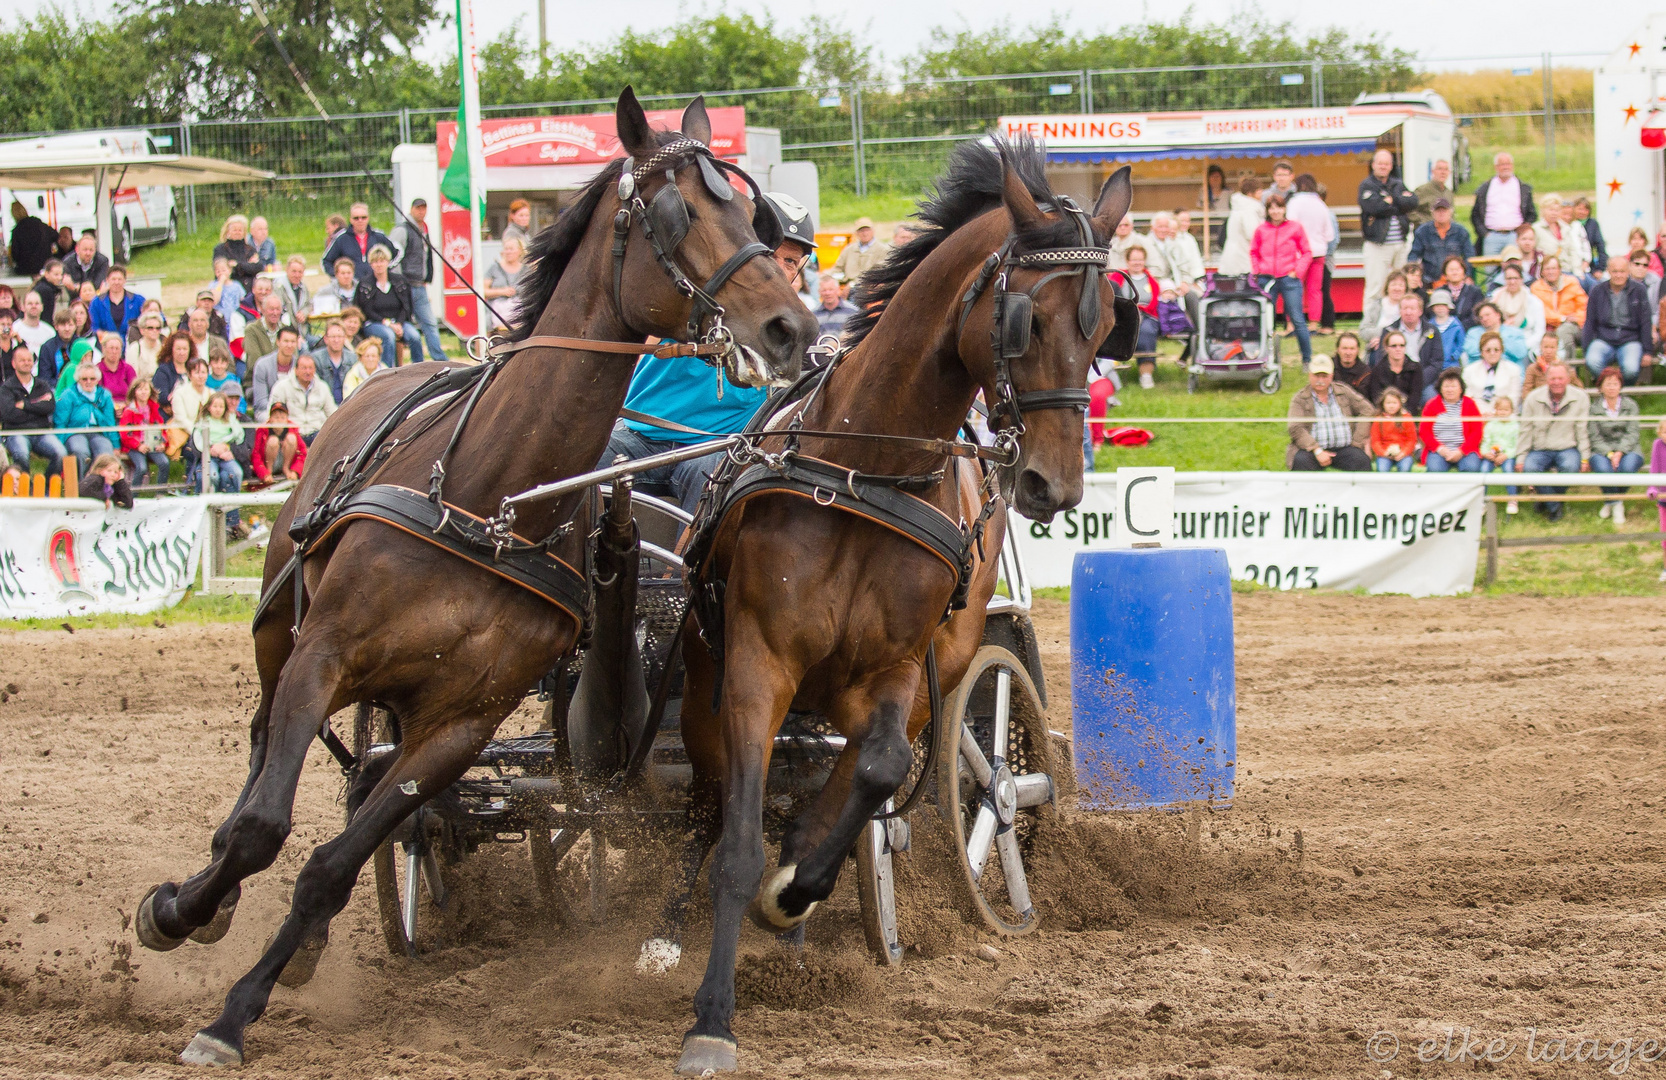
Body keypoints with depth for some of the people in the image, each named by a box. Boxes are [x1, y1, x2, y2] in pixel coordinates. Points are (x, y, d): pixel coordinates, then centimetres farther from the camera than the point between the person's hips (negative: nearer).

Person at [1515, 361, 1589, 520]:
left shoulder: (1579, 398, -2)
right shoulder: (1533, 399, -1)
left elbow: (1582, 430, 2)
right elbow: (1526, 431, 4)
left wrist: (1585, 458, -3)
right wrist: (1520, 458, -2)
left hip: (1567, 448, -1)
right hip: (1540, 450, 1)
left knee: (1570, 467, -35)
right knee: (1529, 468, -32)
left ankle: (1549, 499, -8)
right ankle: (1554, 507, -14)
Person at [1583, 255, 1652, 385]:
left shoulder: (1639, 290, 2)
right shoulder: (1598, 292, 6)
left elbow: (1645, 323, 6)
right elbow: (1589, 323, 11)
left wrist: (1647, 351, 2)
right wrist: (1586, 352, 5)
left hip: (1630, 341, -1)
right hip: (1603, 340, 1)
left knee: (1630, 368, -34)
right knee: (1593, 362, -33)